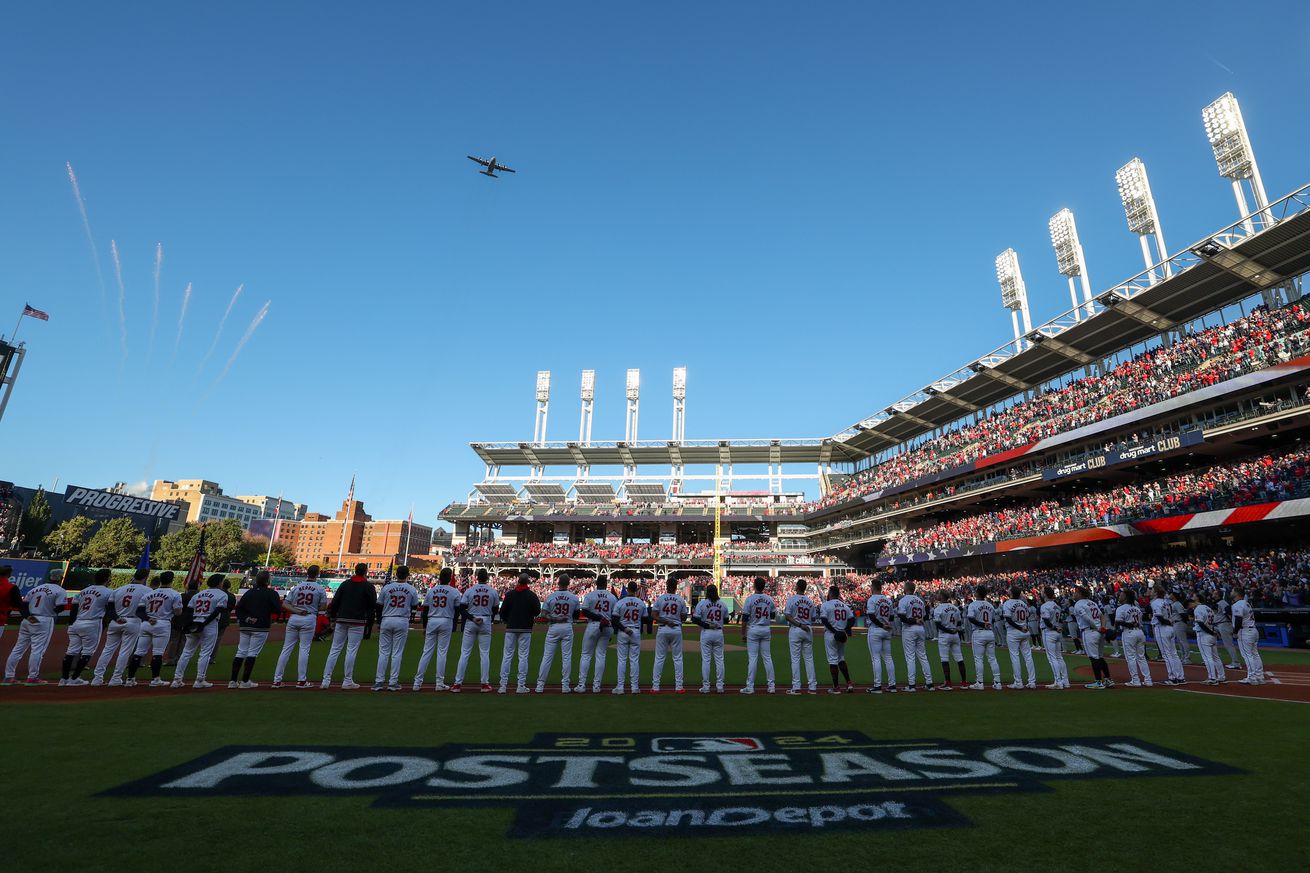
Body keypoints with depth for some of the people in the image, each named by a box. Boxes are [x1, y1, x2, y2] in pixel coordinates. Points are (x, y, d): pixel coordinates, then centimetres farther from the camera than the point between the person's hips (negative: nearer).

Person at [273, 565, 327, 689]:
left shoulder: (296, 587, 10)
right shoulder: (320, 589, 0)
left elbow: (284, 604, 1)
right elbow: (323, 607, -1)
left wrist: (296, 611, -6)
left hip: (293, 618, 3)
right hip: (309, 619, -3)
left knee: (286, 648, 9)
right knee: (304, 648, 1)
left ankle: (277, 680, 10)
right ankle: (301, 681, 2)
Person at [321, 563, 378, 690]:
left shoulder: (345, 583, 11)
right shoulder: (368, 586, 0)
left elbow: (334, 602, 8)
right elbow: (373, 605, -2)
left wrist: (332, 618, 14)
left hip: (341, 620, 4)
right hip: (357, 622, -4)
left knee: (334, 649, 9)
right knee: (352, 650, -1)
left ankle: (326, 680, 8)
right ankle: (347, 681, 3)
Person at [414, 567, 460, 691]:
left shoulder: (431, 591, 5)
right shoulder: (454, 592, -2)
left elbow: (425, 610, 8)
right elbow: (458, 610, 0)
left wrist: (424, 626, 16)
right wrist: (454, 627, 10)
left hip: (431, 622, 3)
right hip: (446, 622, -3)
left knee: (427, 651, 8)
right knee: (442, 652, 2)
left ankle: (417, 682, 9)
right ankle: (440, 683, 4)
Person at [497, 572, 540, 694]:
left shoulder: (510, 594, 3)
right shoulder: (532, 595, -5)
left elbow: (502, 611, 4)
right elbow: (537, 611, -6)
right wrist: (537, 601, 11)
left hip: (510, 629, 2)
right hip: (525, 629, -2)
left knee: (507, 655, 7)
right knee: (523, 656, 3)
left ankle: (503, 685, 6)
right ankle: (521, 686, 3)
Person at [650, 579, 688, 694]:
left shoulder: (660, 598, -3)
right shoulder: (681, 600, -1)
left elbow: (653, 616, -10)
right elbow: (684, 618, 3)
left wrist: (665, 621, -8)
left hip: (662, 630, 0)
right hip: (677, 630, 0)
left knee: (659, 658, 5)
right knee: (677, 658, 8)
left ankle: (655, 687, 6)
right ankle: (679, 687, 9)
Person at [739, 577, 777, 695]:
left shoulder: (750, 599, -11)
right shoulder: (769, 599, 2)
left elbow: (745, 618, -10)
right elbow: (774, 615, 11)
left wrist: (743, 634, -3)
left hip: (753, 630, -4)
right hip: (766, 630, 4)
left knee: (752, 658, -2)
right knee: (767, 658, 10)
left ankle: (750, 687, 0)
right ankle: (771, 686, 12)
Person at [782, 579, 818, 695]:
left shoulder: (791, 599, -7)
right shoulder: (810, 601, 6)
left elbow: (787, 616, -14)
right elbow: (813, 619, 8)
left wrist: (799, 625, -14)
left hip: (795, 630, -4)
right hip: (808, 631, 4)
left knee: (795, 658, 0)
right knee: (809, 658, 10)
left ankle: (796, 687, -1)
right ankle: (813, 687, 10)